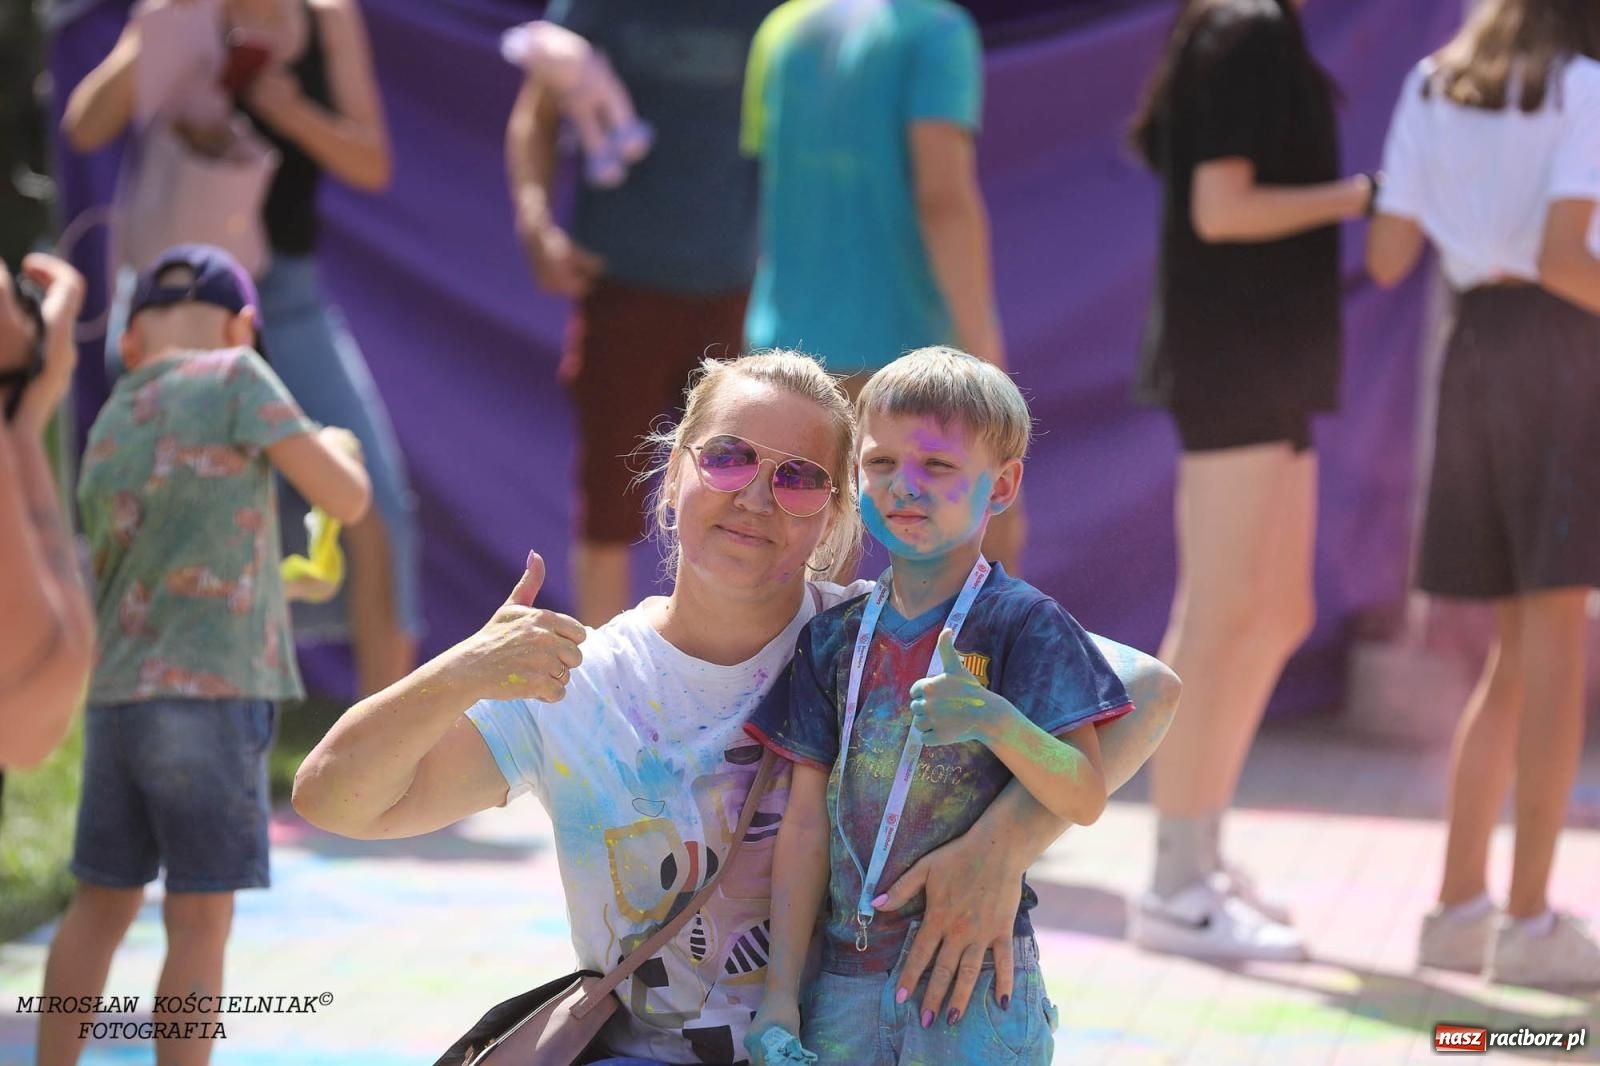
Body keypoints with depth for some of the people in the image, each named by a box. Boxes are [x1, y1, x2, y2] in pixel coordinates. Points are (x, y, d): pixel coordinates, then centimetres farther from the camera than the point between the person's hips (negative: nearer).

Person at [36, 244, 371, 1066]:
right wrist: (340, 447, 17)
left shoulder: (106, 434, 13)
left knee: (100, 905, 18)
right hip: (210, 692, -6)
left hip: (114, 700, 6)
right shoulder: (233, 378, -4)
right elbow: (346, 498, -6)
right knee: (200, 922, -2)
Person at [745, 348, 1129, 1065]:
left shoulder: (1024, 624, -5)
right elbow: (807, 824, 6)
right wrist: (780, 995, 2)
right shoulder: (834, 637, 7)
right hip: (845, 976, 4)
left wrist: (992, 718, -31)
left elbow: (1085, 801, -13)